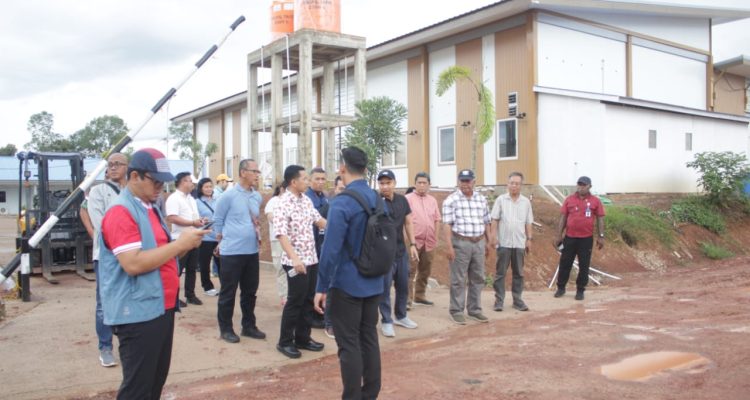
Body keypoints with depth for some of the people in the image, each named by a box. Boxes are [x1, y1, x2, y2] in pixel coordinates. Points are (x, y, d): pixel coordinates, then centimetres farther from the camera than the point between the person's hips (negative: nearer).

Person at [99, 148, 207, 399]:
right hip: (138, 314, -9)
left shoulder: (151, 208, 14)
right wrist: (180, 243, -20)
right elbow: (133, 264, -26)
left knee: (157, 379, 18)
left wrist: (186, 244, 3)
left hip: (162, 308, 9)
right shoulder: (121, 212, -16)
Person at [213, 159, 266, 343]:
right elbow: (217, 221, -2)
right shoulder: (228, 196, -10)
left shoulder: (257, 197, 7)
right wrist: (224, 241, 3)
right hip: (232, 252, -6)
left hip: (252, 251, 6)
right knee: (228, 292, 4)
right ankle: (226, 329, 17)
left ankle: (249, 326, 27)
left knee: (250, 291, 13)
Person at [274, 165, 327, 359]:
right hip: (296, 262, -8)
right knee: (295, 301, 0)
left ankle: (302, 338, 25)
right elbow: (281, 234, -23)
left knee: (308, 300, 13)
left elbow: (318, 220, 18)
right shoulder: (283, 204, -16)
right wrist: (295, 258, -32)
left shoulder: (306, 200, 8)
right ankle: (285, 342, 14)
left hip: (311, 259, 8)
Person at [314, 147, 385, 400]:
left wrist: (321, 288, -13)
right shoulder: (378, 199, 5)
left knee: (349, 345, 2)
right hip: (374, 284, 7)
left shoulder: (342, 202, -17)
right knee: (369, 339, 14)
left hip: (347, 285, -7)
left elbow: (331, 249, -20)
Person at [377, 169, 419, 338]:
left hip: (401, 251, 6)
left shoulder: (402, 200, 4)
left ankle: (401, 316, 33)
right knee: (385, 288, 2)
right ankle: (386, 321, 14)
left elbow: (408, 223, 12)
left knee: (403, 286, 16)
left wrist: (413, 244, 9)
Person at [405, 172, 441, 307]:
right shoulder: (408, 198, -3)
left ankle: (420, 296, 22)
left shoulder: (432, 200, 13)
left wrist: (435, 237, 8)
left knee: (425, 271, 12)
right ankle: (407, 298, -4)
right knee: (410, 270, -7)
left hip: (429, 242, 6)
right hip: (413, 241, -5)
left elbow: (437, 220, 16)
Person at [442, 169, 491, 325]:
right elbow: (447, 224, -10)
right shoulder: (451, 200, -6)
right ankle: (456, 311, 9)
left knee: (478, 278, 10)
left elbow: (486, 223, 16)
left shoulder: (482, 199, 10)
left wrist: (488, 242, 14)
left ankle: (474, 310, 21)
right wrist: (449, 246, -15)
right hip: (460, 243, -5)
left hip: (479, 243, 5)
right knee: (458, 280, -1)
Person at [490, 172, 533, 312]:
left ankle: (517, 300, 17)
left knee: (518, 273, 8)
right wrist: (493, 236, -8)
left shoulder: (526, 202, 6)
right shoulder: (500, 200, -1)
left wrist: (529, 239, 5)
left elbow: (528, 223, 9)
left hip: (519, 243, 3)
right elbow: (494, 220, -2)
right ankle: (499, 301, 9)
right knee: (500, 273, 3)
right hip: (504, 242, -2)